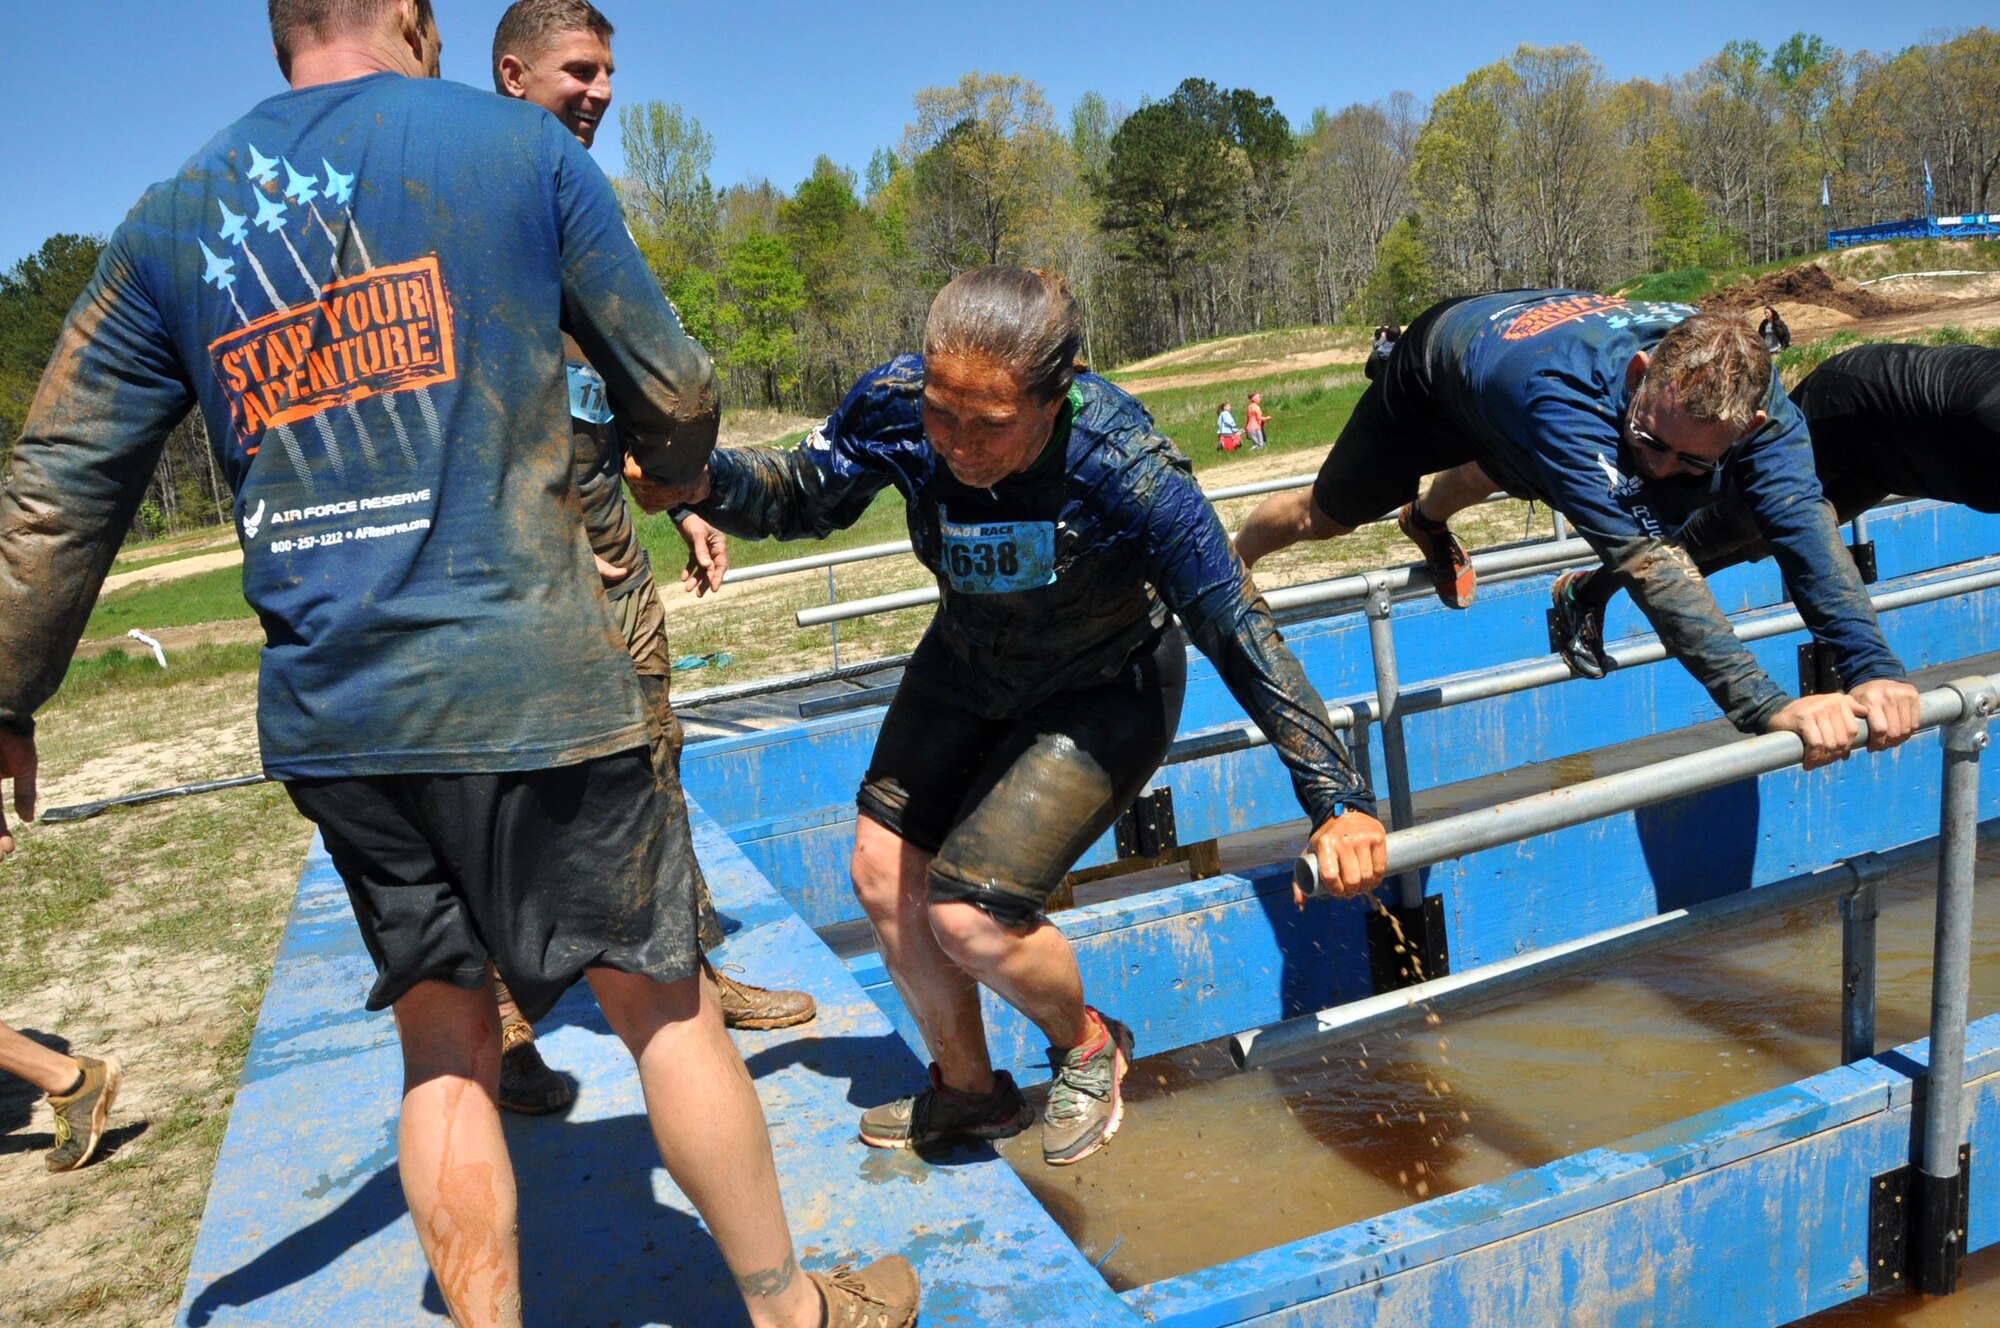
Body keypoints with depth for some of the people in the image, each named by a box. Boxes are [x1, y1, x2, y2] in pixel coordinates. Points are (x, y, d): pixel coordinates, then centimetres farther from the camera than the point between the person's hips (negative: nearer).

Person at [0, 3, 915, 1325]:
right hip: (524, 676, -3)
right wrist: (676, 477, 30)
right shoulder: (520, 144, 3)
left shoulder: (173, 217, 12)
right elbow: (673, 393, 7)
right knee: (664, 999, 9)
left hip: (325, 711, 4)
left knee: (443, 1040, 15)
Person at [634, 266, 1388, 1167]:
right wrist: (704, 482, -28)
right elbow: (804, 497, -7)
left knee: (967, 915, -15)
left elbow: (1236, 629, -31)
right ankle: (966, 1090, 30)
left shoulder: (1123, 466, -37)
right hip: (968, 664, 6)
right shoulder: (895, 406, -25)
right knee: (883, 871, 4)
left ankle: (1085, 1045, 20)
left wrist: (1338, 799, -31)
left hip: (1101, 694, -5)